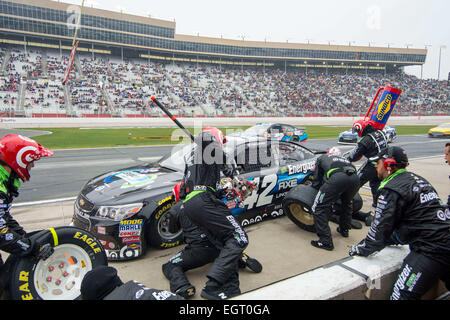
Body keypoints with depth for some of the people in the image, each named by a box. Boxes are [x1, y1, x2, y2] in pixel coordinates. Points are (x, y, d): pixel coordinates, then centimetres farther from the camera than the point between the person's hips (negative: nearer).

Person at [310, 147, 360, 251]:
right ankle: (344, 230, 48)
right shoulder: (345, 159, 42)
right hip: (355, 178, 6)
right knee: (347, 203, 35)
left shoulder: (322, 157, 33)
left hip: (337, 178, -5)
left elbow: (316, 181, 29)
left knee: (319, 208, 3)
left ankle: (325, 241, -2)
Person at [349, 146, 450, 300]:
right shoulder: (415, 178, 15)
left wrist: (361, 249, 6)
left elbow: (380, 228, -8)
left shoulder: (391, 190, -12)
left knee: (402, 295, -10)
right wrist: (392, 239, 31)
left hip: (431, 250, -10)